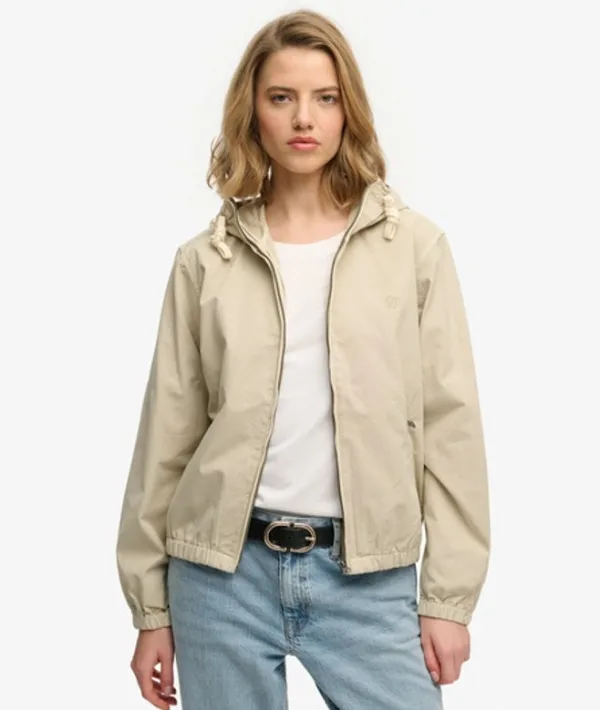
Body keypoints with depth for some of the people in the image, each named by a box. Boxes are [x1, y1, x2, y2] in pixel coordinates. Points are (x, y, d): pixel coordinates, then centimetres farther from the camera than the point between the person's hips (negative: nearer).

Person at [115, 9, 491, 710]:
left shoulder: (415, 246, 1)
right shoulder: (204, 261, 3)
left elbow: (450, 426, 1)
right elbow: (168, 435, 6)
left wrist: (449, 595, -2)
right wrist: (150, 606, 7)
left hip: (367, 576, 0)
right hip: (223, 572, 1)